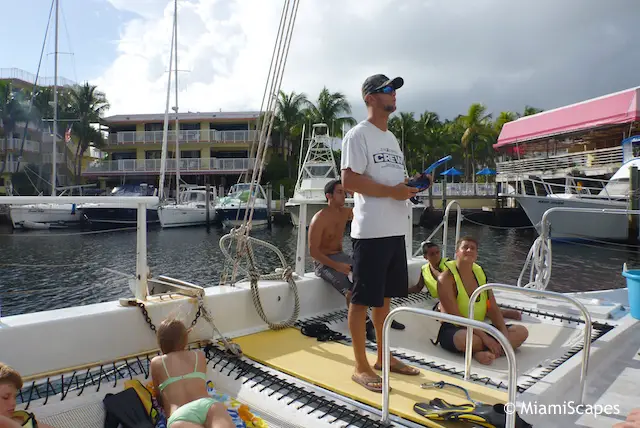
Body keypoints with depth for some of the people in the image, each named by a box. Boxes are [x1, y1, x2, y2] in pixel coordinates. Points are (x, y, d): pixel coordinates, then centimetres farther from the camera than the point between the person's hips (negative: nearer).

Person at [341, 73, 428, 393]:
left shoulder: (391, 138, 20)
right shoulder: (358, 134, -7)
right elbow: (349, 180, -17)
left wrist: (410, 186, 3)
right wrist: (393, 191, -18)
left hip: (395, 229, 9)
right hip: (371, 231, -9)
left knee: (385, 296, 16)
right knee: (362, 299, 0)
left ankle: (383, 357, 30)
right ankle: (361, 367, 12)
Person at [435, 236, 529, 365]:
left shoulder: (480, 273, 10)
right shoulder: (446, 278, -11)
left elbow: (493, 309, 6)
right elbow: (455, 316, -20)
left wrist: (504, 333, -11)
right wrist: (485, 337, -26)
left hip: (480, 327, 8)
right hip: (453, 330, -7)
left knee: (521, 331, -8)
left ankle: (481, 353, -24)